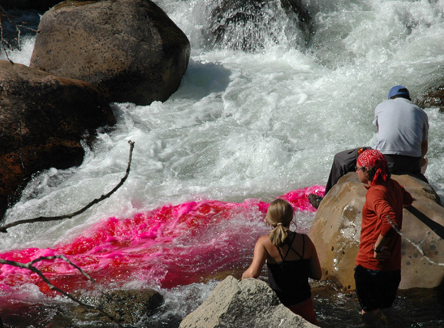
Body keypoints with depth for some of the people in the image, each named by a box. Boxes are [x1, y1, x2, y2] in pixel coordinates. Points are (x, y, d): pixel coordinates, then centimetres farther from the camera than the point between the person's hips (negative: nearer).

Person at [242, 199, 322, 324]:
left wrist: (244, 275, -5)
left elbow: (253, 273, -27)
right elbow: (317, 275, 1)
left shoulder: (265, 243, -15)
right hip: (304, 307, 3)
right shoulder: (305, 240, -5)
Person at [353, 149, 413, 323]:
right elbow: (408, 199, 33)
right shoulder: (393, 186, 7)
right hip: (393, 267, 8)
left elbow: (391, 221, -34)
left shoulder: (375, 192, -17)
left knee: (368, 314, 3)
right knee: (385, 313, 19)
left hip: (370, 264, -8)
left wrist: (377, 247, -22)